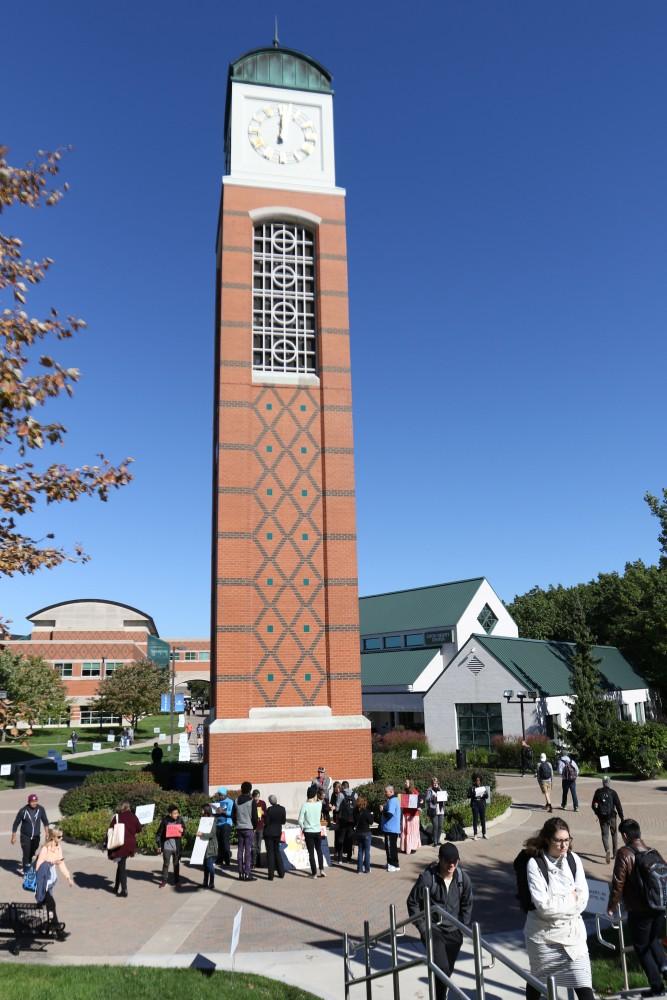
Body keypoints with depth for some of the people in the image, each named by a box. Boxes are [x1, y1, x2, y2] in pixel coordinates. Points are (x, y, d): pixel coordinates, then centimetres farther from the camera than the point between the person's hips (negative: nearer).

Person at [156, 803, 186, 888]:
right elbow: (159, 832, -1)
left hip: (177, 846, 2)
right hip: (167, 845, -2)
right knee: (166, 864, 2)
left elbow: (184, 832, 8)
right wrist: (159, 844, -1)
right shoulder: (165, 820, -10)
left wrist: (182, 831, -15)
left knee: (176, 864, 10)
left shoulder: (180, 820, -3)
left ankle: (177, 881, 21)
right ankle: (164, 881, 16)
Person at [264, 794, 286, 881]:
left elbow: (266, 822, -16)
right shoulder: (282, 809, -5)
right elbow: (284, 821, 1)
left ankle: (271, 875, 5)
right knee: (277, 851, 19)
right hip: (278, 832, 4)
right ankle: (281, 873, 21)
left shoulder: (269, 809, -18)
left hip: (269, 833, -4)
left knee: (270, 852, 4)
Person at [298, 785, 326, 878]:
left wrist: (303, 828, 4)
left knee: (311, 853, 6)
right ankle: (321, 869, 14)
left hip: (308, 832, -2)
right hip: (318, 831, 3)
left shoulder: (305, 805, -14)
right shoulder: (319, 805, -7)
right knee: (319, 850, 21)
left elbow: (300, 820, -15)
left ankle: (314, 873, 9)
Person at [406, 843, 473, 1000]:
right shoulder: (427, 878, -19)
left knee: (448, 970, 13)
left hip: (454, 931, 4)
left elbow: (467, 905, 9)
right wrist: (422, 928, -10)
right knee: (442, 967, -18)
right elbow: (412, 902, -8)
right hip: (433, 929, -4)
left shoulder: (463, 878, -7)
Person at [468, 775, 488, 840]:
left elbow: (487, 796, 5)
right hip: (474, 804, -2)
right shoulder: (472, 787, 2)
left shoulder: (483, 787, 8)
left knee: (483, 819, 4)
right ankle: (475, 835, 4)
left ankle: (484, 834, 15)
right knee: (475, 819, -2)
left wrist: (484, 794, -17)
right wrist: (473, 794, -23)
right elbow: (468, 796, -4)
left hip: (482, 804, 2)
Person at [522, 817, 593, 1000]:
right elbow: (543, 905, -21)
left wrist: (556, 903, -17)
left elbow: (582, 900, -7)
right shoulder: (535, 864, -17)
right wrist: (570, 898, -13)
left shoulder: (574, 859, -5)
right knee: (537, 980, 18)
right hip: (543, 934, -2)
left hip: (573, 930, 2)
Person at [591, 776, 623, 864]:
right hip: (612, 816, 0)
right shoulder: (612, 792, -8)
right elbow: (618, 805, -10)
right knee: (614, 834, 18)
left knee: (604, 834, 2)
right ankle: (614, 853, 26)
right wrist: (621, 817, -4)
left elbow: (593, 805, 6)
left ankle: (607, 850, -23)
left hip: (602, 816, 1)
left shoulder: (598, 792, 0)